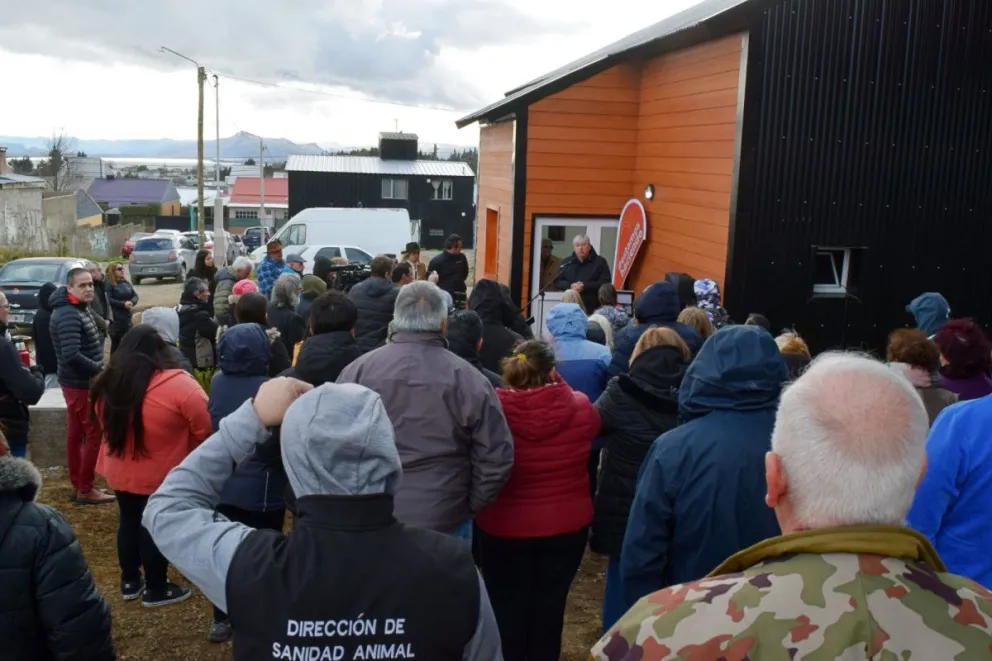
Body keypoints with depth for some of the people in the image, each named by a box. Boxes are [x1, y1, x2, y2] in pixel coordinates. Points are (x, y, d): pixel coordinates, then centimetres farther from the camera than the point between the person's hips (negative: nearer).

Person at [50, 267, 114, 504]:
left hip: (76, 381, 10)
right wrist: (99, 369, -21)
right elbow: (72, 355, -31)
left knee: (76, 433, 15)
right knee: (95, 434, -2)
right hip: (82, 383, -10)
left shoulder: (79, 308, 9)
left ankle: (77, 486, 24)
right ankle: (85, 490, 6)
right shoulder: (69, 315, -23)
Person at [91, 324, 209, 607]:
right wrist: (177, 447, 2)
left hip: (120, 472, 5)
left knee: (129, 521, 21)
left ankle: (130, 582, 35)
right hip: (162, 476, -5)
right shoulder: (178, 385, -22)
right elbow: (206, 429, -18)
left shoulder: (107, 383, -4)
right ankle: (156, 589, 23)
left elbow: (105, 425, 11)